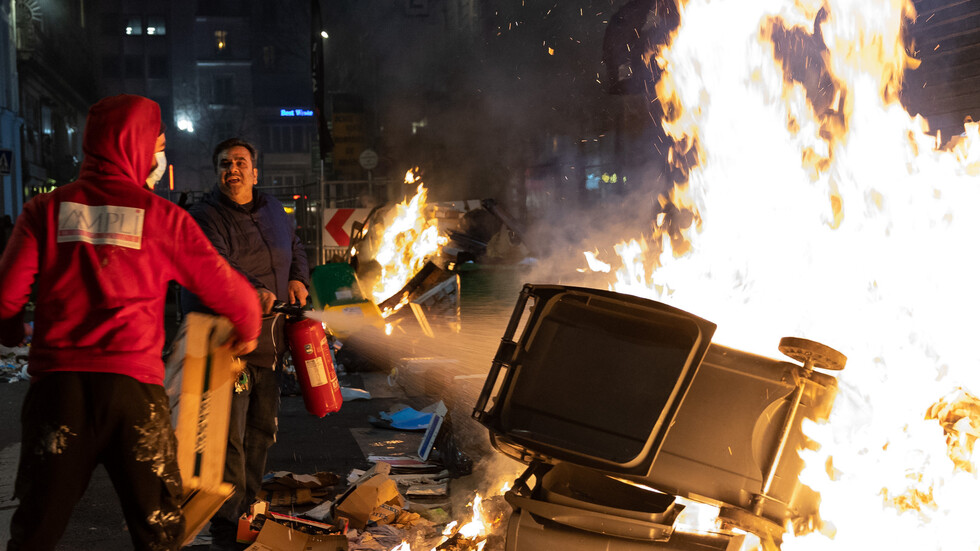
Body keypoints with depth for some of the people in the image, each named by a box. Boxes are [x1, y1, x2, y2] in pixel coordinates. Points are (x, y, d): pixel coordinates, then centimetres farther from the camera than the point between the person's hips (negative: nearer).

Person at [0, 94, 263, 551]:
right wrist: (248, 330, 25)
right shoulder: (164, 217, 0)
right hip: (134, 385, -2)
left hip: (56, 381, 2)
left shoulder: (46, 210, 4)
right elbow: (227, 289, 3)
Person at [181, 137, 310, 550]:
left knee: (262, 429, 16)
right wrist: (253, 289, -40)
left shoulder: (273, 210, 14)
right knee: (229, 435, -9)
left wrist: (298, 278, 8)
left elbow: (295, 248, 28)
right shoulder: (203, 217, -9)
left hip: (268, 342, 8)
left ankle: (247, 510, 32)